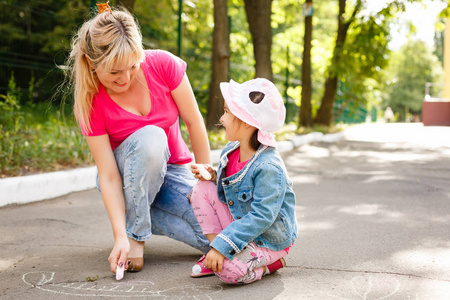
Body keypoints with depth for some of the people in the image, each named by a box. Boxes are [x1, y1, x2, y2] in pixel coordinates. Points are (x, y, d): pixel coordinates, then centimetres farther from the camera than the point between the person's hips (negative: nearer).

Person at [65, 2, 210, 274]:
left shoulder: (163, 64, -18)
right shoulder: (90, 102, -21)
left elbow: (195, 123, -9)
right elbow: (108, 177, -23)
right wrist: (120, 236, -32)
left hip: (174, 170, 2)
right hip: (128, 179, -2)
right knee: (150, 137, -38)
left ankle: (148, 215, 6)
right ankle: (135, 233, -17)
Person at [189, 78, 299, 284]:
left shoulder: (268, 167, -29)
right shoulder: (230, 151, -1)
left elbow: (262, 217, -31)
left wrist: (222, 245, -33)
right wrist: (213, 176, -7)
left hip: (268, 238, -8)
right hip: (239, 220, 9)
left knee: (229, 271, -30)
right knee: (203, 189, -4)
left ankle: (269, 262, 2)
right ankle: (215, 255, 1)